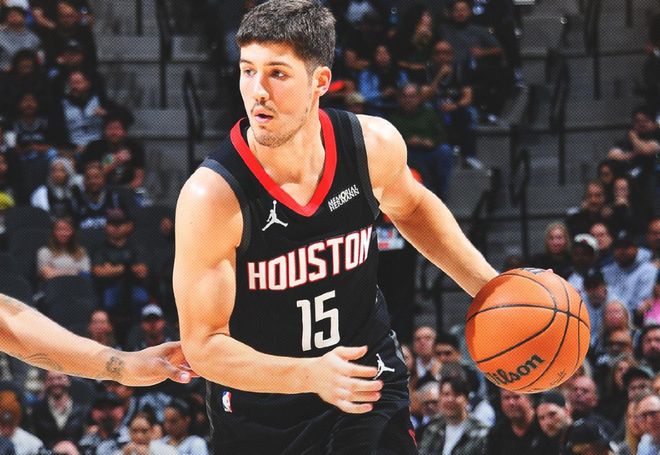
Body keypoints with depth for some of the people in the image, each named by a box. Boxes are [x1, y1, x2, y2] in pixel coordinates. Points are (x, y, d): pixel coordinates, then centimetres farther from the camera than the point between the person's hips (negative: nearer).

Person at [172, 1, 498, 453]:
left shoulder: (374, 144, -13)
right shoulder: (213, 196, -26)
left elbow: (409, 206, 13)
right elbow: (203, 344, -22)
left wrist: (487, 286, 3)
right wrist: (311, 375, -36)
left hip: (367, 385, 2)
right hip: (258, 412, -2)